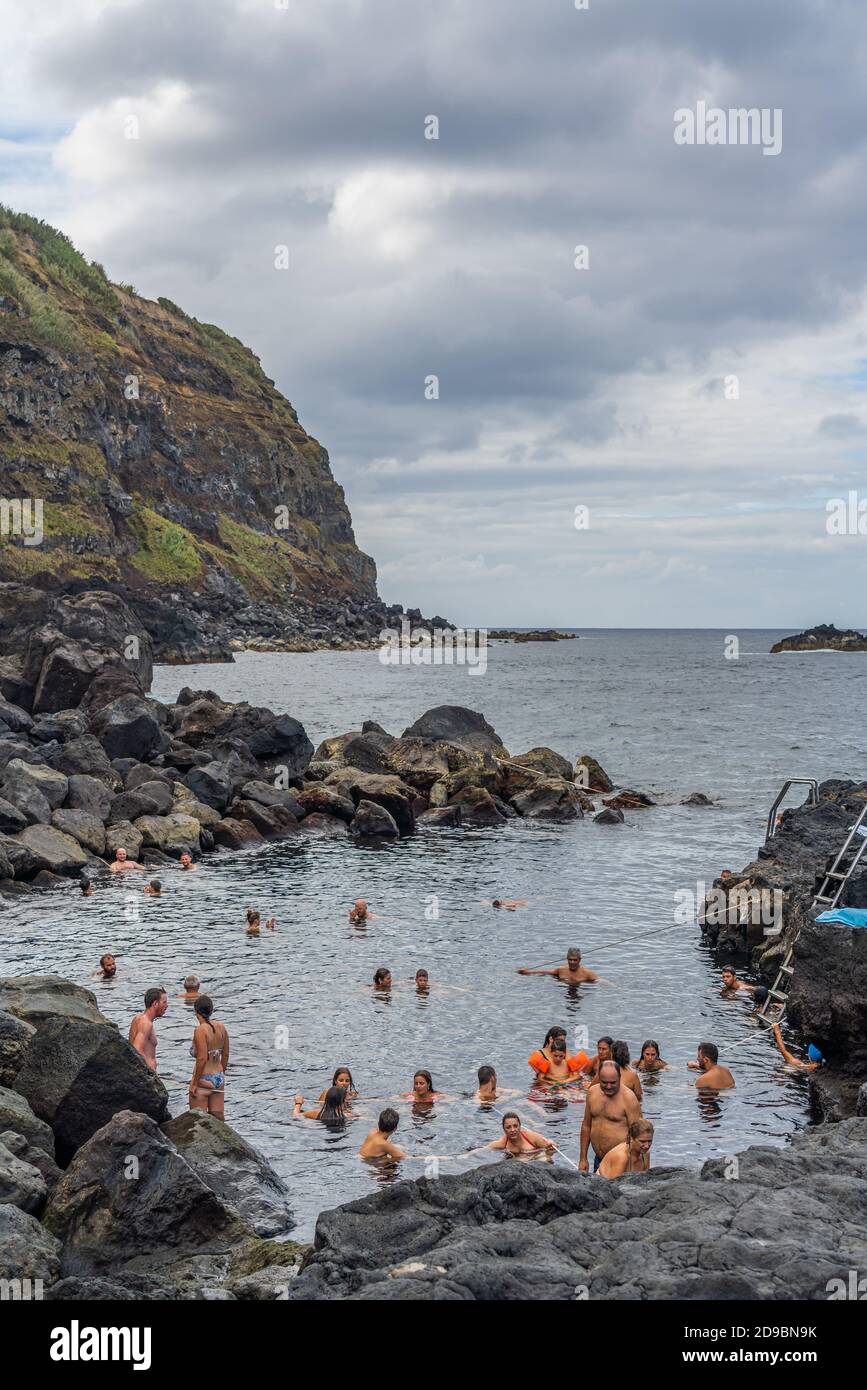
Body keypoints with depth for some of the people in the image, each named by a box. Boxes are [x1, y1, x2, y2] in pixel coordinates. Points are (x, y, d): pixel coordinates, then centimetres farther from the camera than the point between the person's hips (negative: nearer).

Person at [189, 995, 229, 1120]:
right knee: (218, 1118, 13)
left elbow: (202, 1058, -21)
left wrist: (194, 1083, -15)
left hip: (204, 1080, -7)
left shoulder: (200, 1030, -16)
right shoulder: (221, 1027, 3)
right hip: (219, 1079, 7)